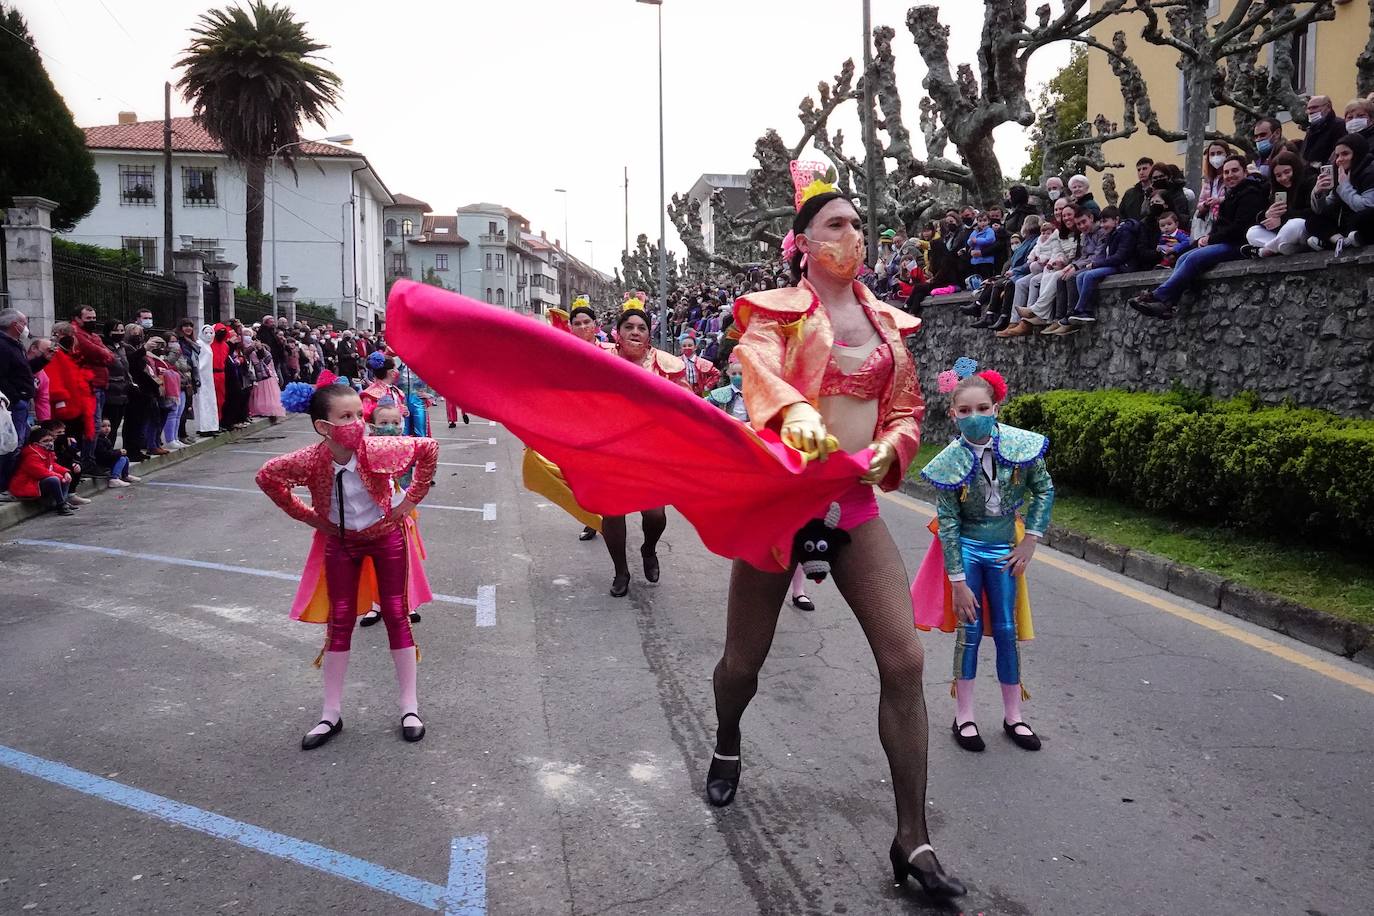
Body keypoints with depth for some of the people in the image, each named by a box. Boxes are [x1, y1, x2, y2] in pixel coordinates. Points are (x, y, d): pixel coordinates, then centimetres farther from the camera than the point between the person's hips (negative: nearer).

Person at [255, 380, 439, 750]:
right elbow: (267, 476, -7)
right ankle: (331, 713, 20)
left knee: (397, 616, 4)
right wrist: (306, 515, -5)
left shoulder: (379, 450, -29)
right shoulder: (310, 460, -25)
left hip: (386, 536, -1)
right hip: (339, 542, 1)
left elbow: (428, 448, -17)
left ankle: (410, 707, 16)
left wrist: (411, 499, -14)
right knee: (339, 622, 7)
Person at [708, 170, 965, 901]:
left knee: (904, 661, -7)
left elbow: (907, 412, 14)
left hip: (854, 501, 4)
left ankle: (913, 840, 5)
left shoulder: (887, 324, 10)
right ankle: (727, 747, 45)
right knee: (745, 658, 9)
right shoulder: (776, 311, -5)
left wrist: (884, 452, -8)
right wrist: (795, 412, -48)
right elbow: (758, 369, -27)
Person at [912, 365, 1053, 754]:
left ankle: (1013, 716, 24)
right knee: (969, 629, 0)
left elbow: (1044, 490, -1)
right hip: (965, 549, -2)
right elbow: (948, 521, -14)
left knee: (1007, 632, 9)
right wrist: (957, 581, -15)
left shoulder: (1018, 444, -15)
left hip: (1005, 550, 2)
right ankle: (964, 717, 14)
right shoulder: (952, 460, -18)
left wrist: (1029, 541, -5)